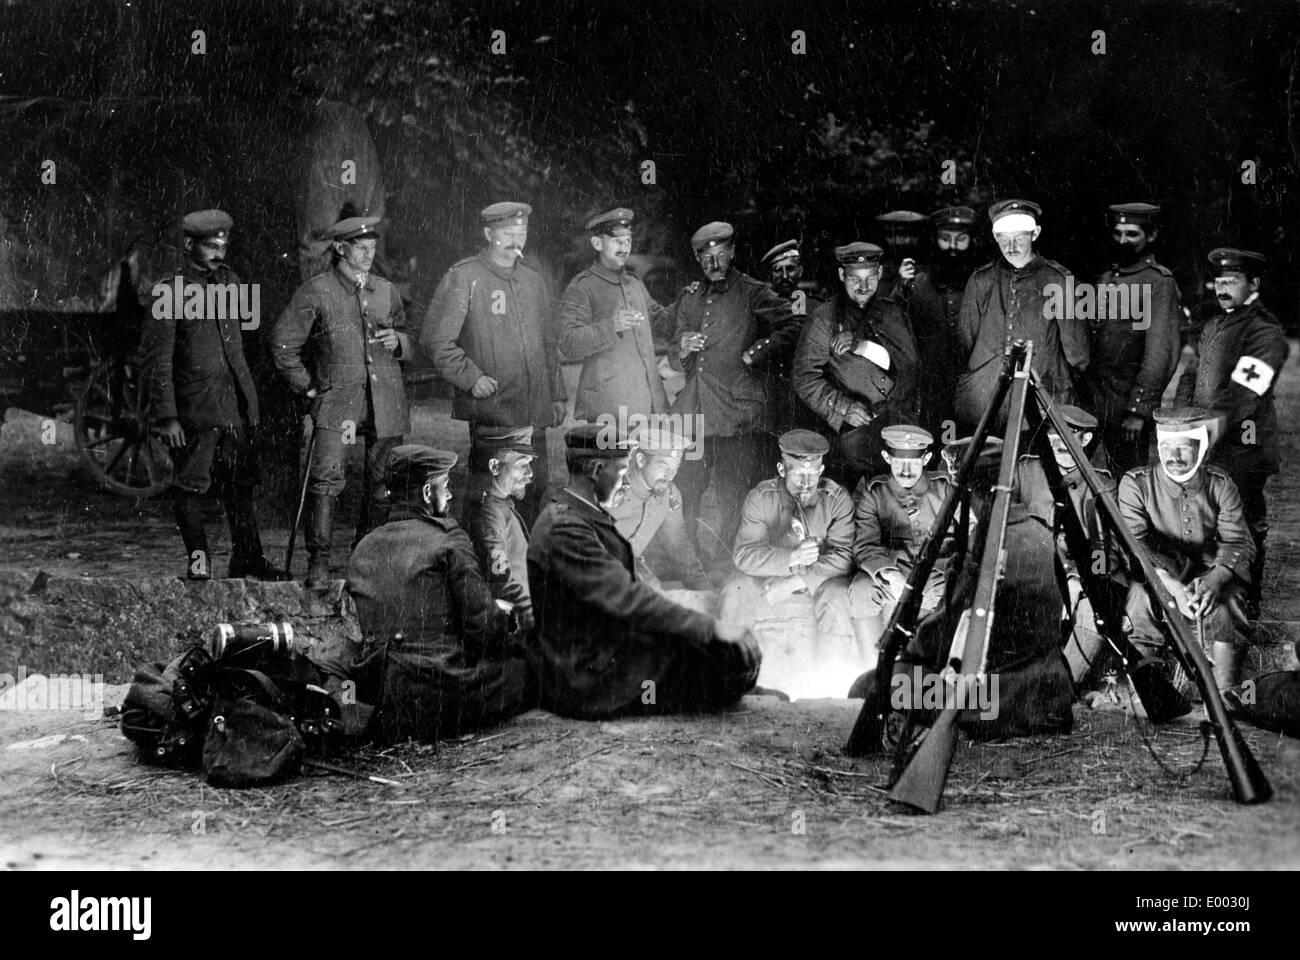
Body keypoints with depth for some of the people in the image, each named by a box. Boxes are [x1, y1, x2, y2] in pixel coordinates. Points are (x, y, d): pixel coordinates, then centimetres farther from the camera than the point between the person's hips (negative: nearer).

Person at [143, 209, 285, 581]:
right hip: (194, 407, -5)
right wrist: (166, 417, -13)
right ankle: (198, 558, 12)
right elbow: (157, 361, -9)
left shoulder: (229, 281, 13)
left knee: (240, 483, 8)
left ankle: (247, 558, 16)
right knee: (191, 484, 0)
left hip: (236, 403, 6)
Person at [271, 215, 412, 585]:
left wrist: (398, 341, 1)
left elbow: (411, 342, 24)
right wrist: (307, 386, 0)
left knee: (382, 484, 6)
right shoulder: (314, 292, 0)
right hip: (337, 398, -4)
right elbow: (283, 344, 3)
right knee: (325, 479, -16)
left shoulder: (387, 291, 14)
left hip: (386, 401, 4)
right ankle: (319, 562, -11)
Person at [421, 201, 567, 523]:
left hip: (534, 412, 6)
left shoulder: (534, 280, 17)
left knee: (537, 484, 6)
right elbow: (435, 338, -7)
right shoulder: (463, 277, -3)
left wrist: (557, 395, 20)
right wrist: (470, 377, -14)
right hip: (489, 409, -6)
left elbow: (548, 344, 24)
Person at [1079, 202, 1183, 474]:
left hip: (1129, 400, -7)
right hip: (1094, 401, 7)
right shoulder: (1107, 279, 14)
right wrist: (1080, 395, 11)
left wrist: (1138, 411, -19)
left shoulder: (1158, 282, -9)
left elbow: (1159, 352, -15)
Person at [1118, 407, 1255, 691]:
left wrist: (1215, 578, -29)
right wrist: (1172, 585, -32)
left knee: (1223, 600, -30)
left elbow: (1239, 542, -6)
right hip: (1156, 576, -2)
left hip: (1209, 572, 2)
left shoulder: (1220, 484, 0)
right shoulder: (1136, 483, -7)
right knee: (1143, 594, -34)